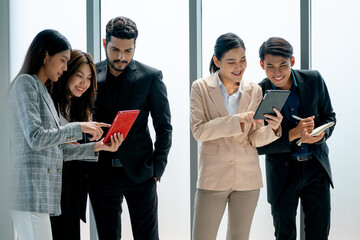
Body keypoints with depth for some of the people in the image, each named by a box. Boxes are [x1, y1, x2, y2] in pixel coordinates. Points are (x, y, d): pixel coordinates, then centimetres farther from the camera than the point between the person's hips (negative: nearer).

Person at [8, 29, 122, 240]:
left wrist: (97, 147, 11)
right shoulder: (25, 83, -4)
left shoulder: (42, 90, 24)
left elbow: (56, 149, 19)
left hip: (41, 189, 9)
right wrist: (78, 128, -10)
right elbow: (36, 139, -15)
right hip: (29, 186, -9)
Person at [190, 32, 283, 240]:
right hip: (213, 176, -3)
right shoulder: (201, 88, -2)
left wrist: (273, 129, -18)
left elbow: (255, 139, 4)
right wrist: (237, 121, -24)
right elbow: (199, 131, -12)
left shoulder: (254, 91, 6)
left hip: (247, 177, 3)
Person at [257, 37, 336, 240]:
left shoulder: (314, 80, -7)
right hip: (282, 172, -2)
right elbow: (259, 145, -13)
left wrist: (320, 135, -18)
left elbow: (329, 116, 5)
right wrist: (293, 134, -26)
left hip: (316, 168, 2)